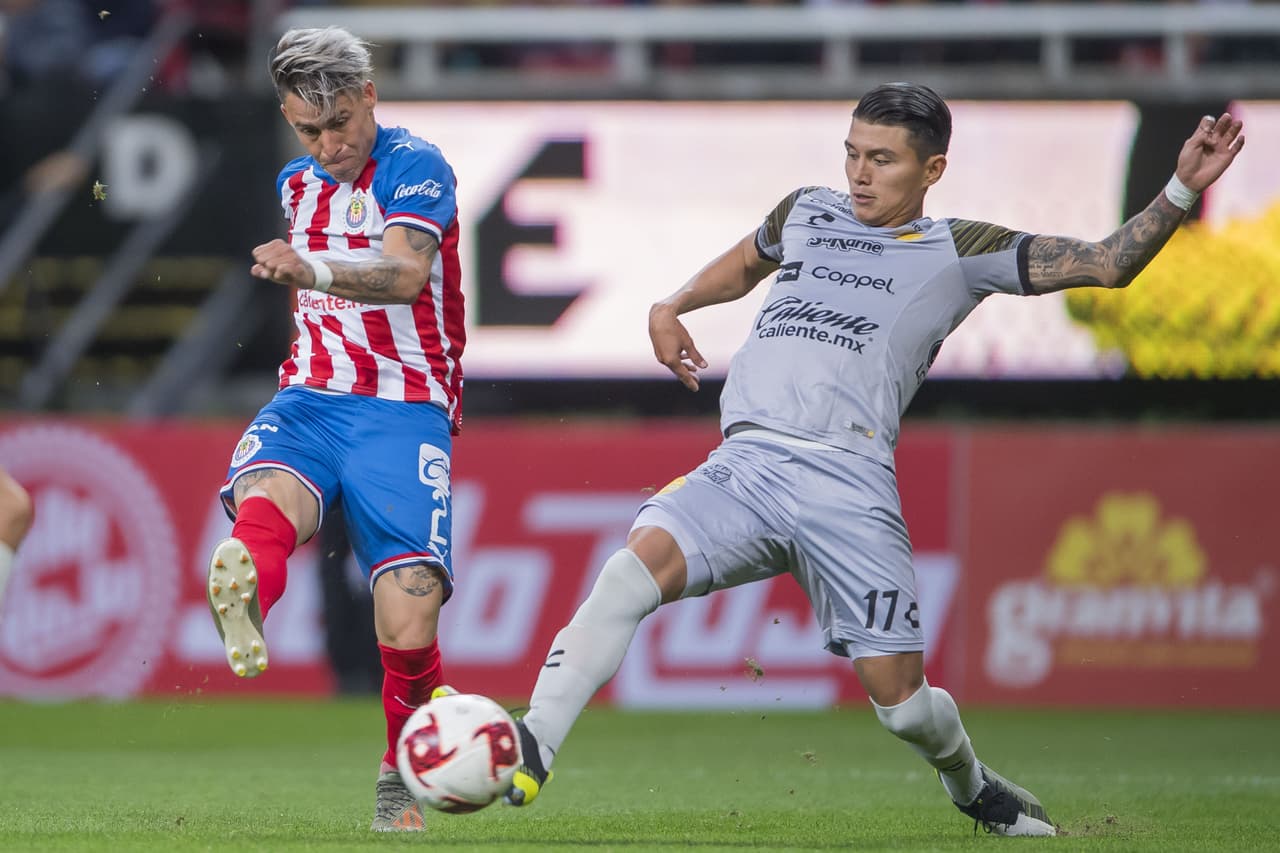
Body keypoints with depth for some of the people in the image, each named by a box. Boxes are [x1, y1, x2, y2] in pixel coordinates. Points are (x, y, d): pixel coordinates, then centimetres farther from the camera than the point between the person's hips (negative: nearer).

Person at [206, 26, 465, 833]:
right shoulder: (298, 184, 18)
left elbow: (405, 272, -27)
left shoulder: (415, 167, -6)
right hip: (310, 397, 5)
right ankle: (244, 603, -69)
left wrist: (310, 270, -42)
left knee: (409, 617, -16)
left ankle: (402, 778, 11)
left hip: (403, 409, -5)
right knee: (266, 500, -34)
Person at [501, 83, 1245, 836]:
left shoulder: (959, 252, 12)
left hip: (849, 484, -2)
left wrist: (1184, 190, -2)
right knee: (637, 566, -27)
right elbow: (747, 263, 46)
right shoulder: (806, 213, 24)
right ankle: (529, 756, -30)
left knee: (902, 700, -3)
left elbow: (1108, 264, 8)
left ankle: (971, 785, 32)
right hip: (745, 463, 2)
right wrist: (674, 306, 29)